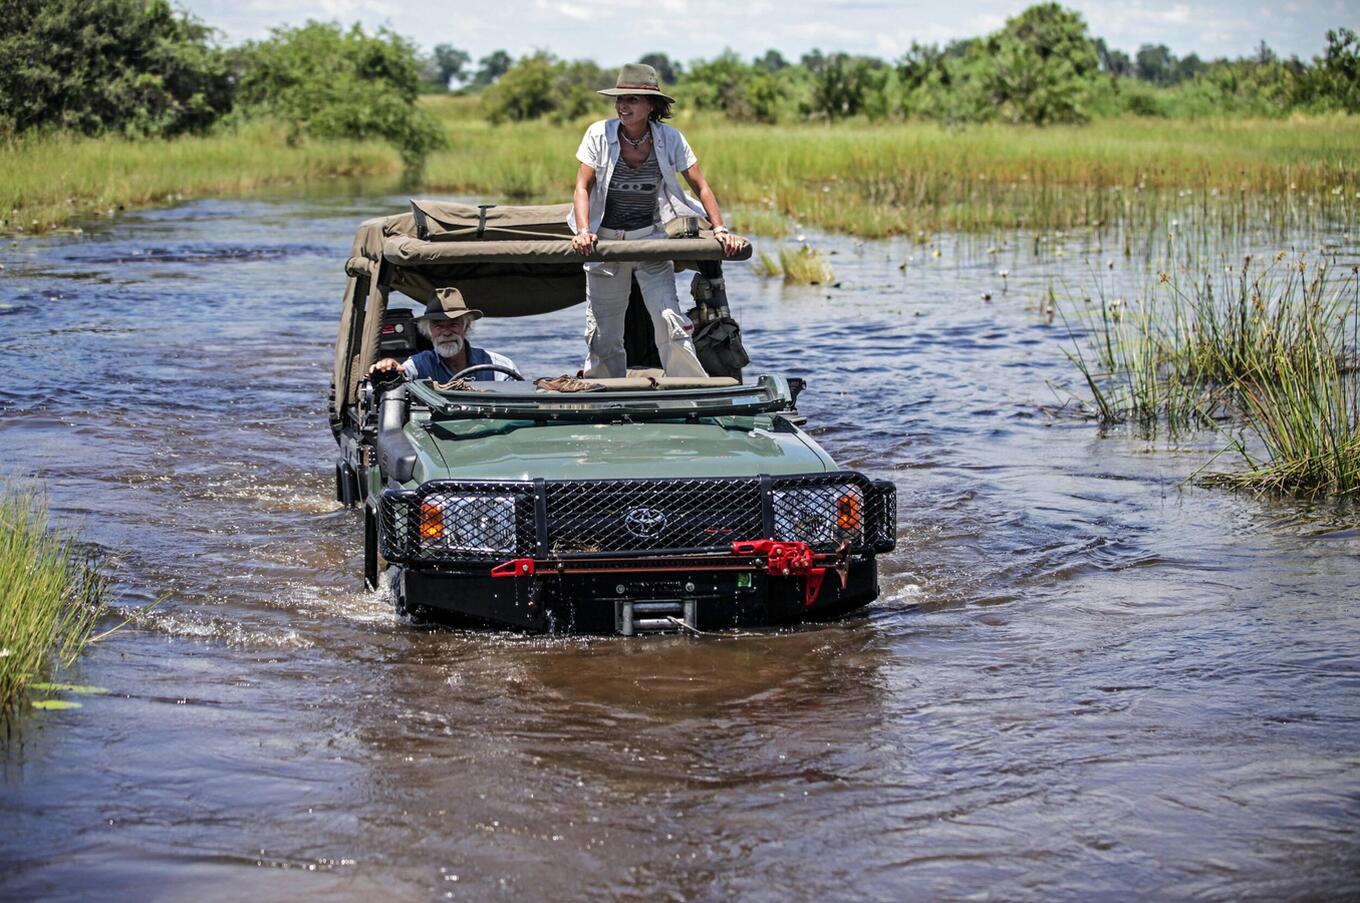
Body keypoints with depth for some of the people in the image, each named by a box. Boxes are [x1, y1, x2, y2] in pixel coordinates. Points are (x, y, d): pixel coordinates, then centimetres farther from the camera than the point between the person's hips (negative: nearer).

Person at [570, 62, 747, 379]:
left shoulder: (669, 139, -7)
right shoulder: (599, 134, -8)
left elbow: (701, 187, -2)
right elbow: (583, 187, -9)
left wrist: (720, 229, -14)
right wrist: (583, 231, -23)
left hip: (651, 238, -1)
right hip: (606, 240, 1)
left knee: (669, 321, -17)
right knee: (602, 333, 3)